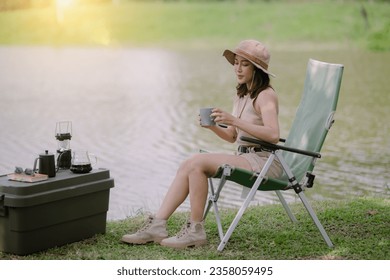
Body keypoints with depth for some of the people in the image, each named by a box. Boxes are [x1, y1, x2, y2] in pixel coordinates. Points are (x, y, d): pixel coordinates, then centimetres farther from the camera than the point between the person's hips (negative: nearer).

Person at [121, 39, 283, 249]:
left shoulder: (266, 95, -10)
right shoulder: (241, 96, 17)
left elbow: (273, 135, -26)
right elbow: (231, 137, 20)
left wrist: (233, 120, -28)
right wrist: (213, 126, -1)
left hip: (263, 162, -8)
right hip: (244, 158, 9)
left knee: (197, 163, -23)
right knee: (188, 166, -9)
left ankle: (195, 230, -16)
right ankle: (157, 225, -14)